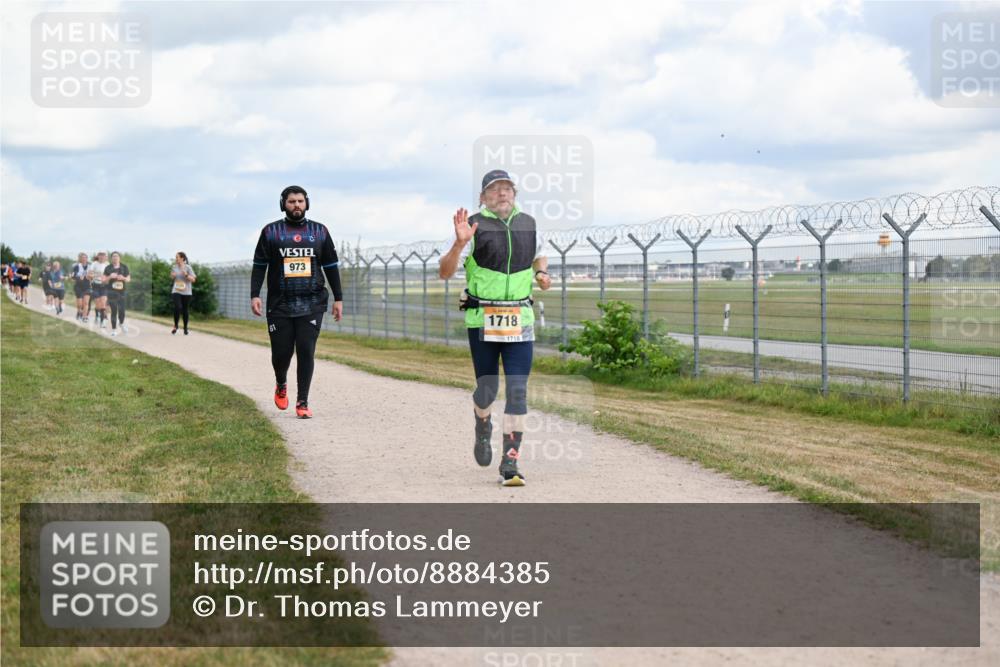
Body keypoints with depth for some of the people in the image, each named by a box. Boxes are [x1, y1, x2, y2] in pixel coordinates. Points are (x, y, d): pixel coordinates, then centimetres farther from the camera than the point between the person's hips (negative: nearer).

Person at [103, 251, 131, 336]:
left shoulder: (124, 267, 5)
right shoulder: (108, 268, 2)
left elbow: (129, 279, 8)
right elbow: (104, 280, 3)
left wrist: (123, 278, -13)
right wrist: (110, 277, -15)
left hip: (121, 291, 1)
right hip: (111, 292, -1)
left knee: (122, 310, -4)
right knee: (114, 311, -4)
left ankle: (122, 324, 27)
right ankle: (114, 329, 6)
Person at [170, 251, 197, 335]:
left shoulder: (188, 267, -7)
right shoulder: (174, 267, 4)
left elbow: (193, 280, -7)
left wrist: (186, 275, -22)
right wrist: (172, 276, -3)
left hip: (186, 292, -1)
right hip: (176, 291, 1)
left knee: (185, 310, 5)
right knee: (177, 307, -19)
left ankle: (185, 328, 21)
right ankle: (175, 326, -3)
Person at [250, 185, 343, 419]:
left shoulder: (320, 231, 9)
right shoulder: (271, 232, 5)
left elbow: (331, 267, 12)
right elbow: (259, 266, 6)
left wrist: (338, 298, 8)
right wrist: (255, 295, -4)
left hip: (312, 305, 0)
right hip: (280, 305, 0)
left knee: (306, 352, -6)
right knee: (281, 353, 3)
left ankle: (302, 402, 1)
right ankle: (281, 386, 34)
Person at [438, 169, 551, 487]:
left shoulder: (528, 223, 10)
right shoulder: (475, 225, -3)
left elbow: (539, 256, 30)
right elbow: (444, 273, -7)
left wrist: (542, 273, 8)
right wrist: (460, 243, -23)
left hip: (520, 319, 2)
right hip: (482, 318, -2)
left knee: (517, 391, -8)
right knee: (487, 388, 5)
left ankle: (510, 463, -5)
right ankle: (483, 426, 40)